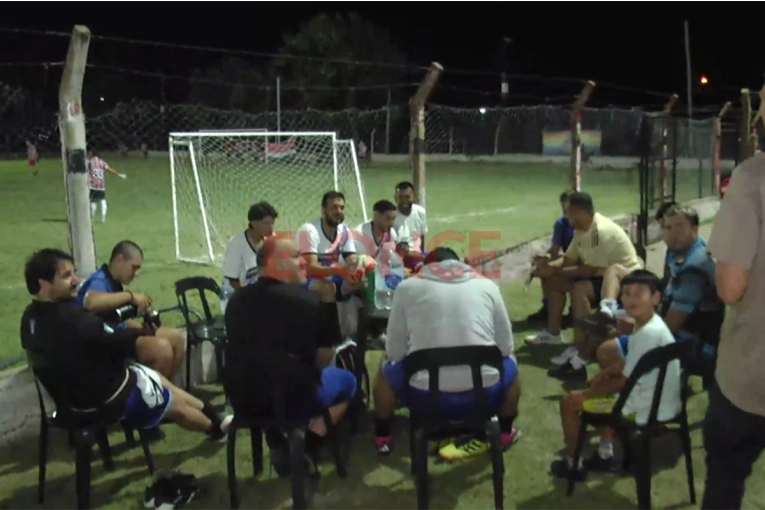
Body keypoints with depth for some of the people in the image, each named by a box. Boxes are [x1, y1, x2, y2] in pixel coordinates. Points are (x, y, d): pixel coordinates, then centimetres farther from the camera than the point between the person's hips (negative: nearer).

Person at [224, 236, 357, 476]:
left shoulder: (238, 298, 5)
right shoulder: (309, 299, -12)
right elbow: (323, 359, -5)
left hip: (243, 399, 5)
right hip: (292, 399, -4)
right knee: (346, 380, 23)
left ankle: (278, 447, 21)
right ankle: (306, 449, 8)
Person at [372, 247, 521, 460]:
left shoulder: (407, 287, 6)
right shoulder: (487, 285, 9)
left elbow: (394, 352, 6)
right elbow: (506, 347, 11)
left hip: (426, 398, -1)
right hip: (483, 395, 1)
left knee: (387, 371, 31)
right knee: (510, 364, 33)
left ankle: (383, 437, 41)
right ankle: (503, 432, 40)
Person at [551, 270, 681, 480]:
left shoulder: (649, 333, -27)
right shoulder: (647, 324, 3)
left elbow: (625, 381, -21)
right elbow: (629, 364, 17)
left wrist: (586, 393, -10)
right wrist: (603, 374, 4)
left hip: (649, 407, -10)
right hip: (656, 397, 10)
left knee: (569, 401, -2)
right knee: (605, 383, 35)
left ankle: (573, 464, 15)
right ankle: (605, 452, 32)